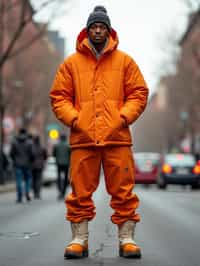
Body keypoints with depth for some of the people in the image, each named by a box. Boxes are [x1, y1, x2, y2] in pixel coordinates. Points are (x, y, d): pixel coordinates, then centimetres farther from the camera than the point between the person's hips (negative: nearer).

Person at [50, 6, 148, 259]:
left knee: (123, 191, 1)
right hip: (82, 137, 0)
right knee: (80, 192, 2)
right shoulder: (71, 62, 10)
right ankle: (79, 239, 11)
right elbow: (59, 96, 10)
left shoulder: (124, 61, 11)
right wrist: (73, 118, -5)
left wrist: (124, 117, -5)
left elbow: (139, 93, 9)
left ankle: (127, 238, 9)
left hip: (117, 137, 0)